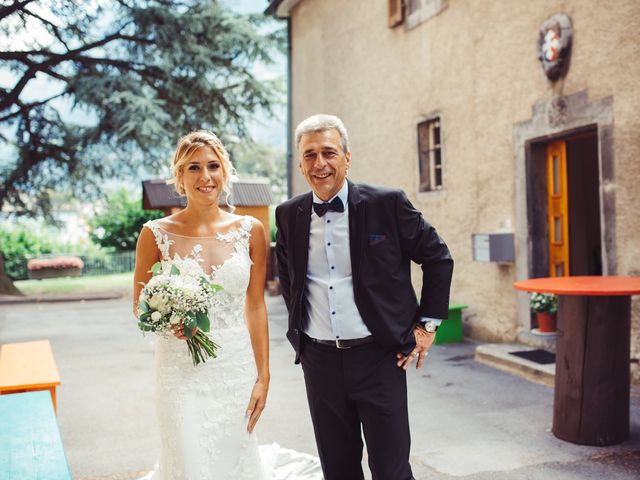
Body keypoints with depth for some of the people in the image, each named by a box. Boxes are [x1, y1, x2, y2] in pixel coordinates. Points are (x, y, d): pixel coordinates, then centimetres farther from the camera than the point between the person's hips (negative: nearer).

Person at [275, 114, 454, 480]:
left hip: (378, 357, -3)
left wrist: (429, 322, -1)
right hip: (319, 360, 4)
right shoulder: (289, 215, 3)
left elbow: (438, 258, 2)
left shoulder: (387, 203, -8)